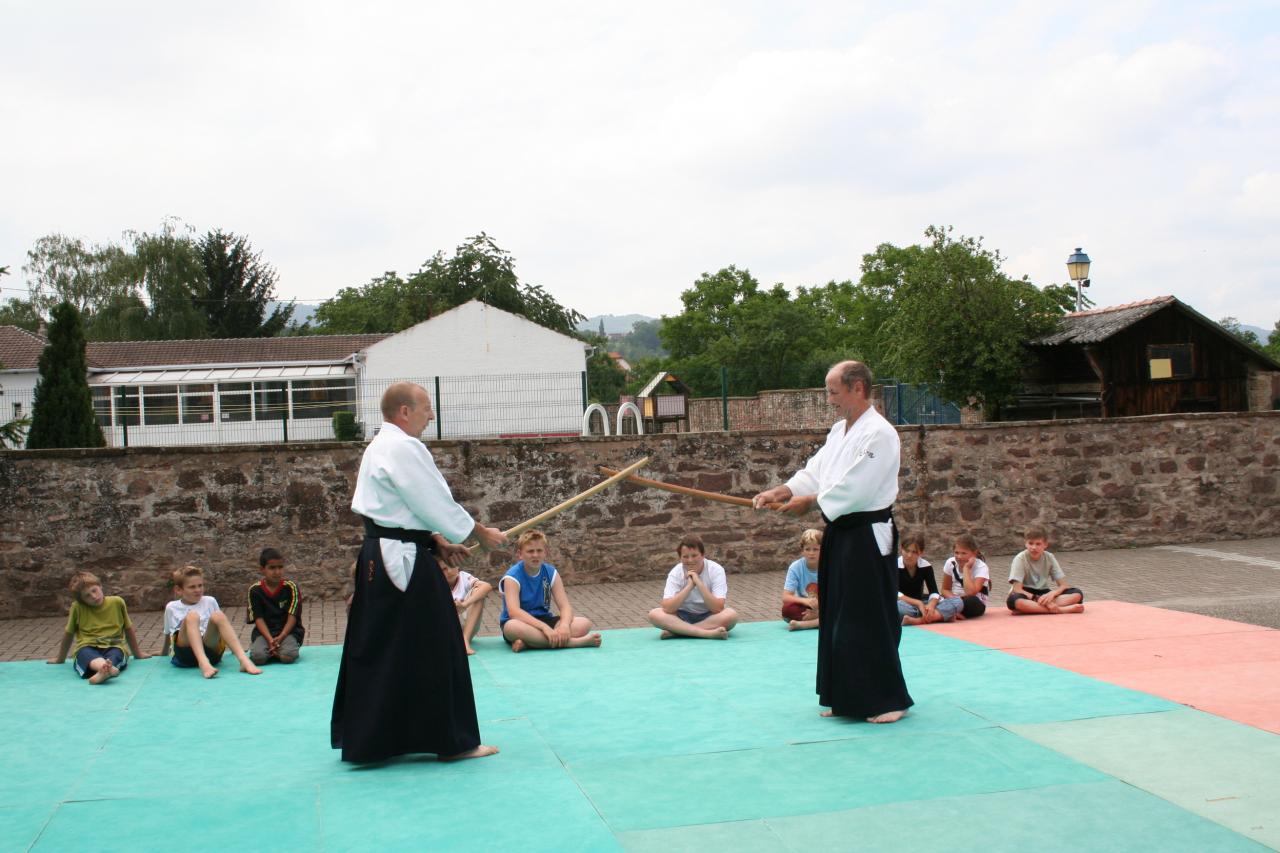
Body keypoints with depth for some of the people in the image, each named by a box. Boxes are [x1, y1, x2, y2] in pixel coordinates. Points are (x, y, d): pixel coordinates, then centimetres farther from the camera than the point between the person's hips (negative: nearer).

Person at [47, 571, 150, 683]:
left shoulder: (117, 602, 8)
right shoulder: (77, 608, 5)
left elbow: (128, 629, 21)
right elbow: (68, 633, 20)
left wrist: (137, 653, 29)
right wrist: (60, 658, 32)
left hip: (114, 647, 1)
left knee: (115, 655, -36)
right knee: (85, 654, -38)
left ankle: (104, 671, -69)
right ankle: (110, 669, -69)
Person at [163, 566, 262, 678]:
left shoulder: (210, 601, 18)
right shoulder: (171, 608, 16)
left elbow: (220, 623, 24)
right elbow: (168, 633, 26)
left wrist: (233, 647, 22)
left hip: (210, 650, 1)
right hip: (185, 655, -1)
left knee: (218, 615, -25)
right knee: (192, 616, -28)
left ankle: (244, 660, -41)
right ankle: (204, 664, -53)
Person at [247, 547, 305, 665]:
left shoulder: (290, 587, -4)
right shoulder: (255, 590, -2)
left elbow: (292, 616, -7)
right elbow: (258, 618, -5)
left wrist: (281, 637, -21)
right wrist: (270, 640, -18)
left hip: (287, 630, -1)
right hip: (265, 631, 1)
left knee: (288, 656, -30)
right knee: (258, 656, -28)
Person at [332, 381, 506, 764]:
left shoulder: (379, 447, 17)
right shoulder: (404, 448, -16)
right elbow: (437, 504, -15)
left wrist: (438, 542, 14)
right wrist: (483, 534, -4)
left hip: (378, 559, 11)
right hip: (405, 561, -11)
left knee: (375, 651, 14)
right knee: (433, 651, -2)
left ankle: (364, 739, 22)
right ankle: (452, 741, 6)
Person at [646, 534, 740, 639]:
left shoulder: (716, 570, -15)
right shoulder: (676, 572, -12)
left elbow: (718, 608, -25)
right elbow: (667, 608, -24)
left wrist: (699, 583, -31)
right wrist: (689, 586, -31)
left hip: (709, 617, -1)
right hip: (684, 616, 1)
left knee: (731, 614, -33)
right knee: (654, 614, -26)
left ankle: (676, 631, -26)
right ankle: (707, 633, -32)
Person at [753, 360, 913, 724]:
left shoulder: (879, 434, -17)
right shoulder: (839, 431, 14)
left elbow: (853, 489, -22)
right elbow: (814, 472, 13)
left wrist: (808, 502, -13)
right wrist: (781, 491, -3)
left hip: (868, 537, -10)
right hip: (840, 534, 10)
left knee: (871, 620, -6)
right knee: (838, 618, 14)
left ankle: (888, 700, 5)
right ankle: (847, 698, 25)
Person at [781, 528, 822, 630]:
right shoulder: (795, 567, -10)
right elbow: (785, 597, -16)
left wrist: (817, 610, -23)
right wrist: (806, 601, -34)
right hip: (804, 608, 0)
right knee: (787, 609, -32)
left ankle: (802, 624, -31)